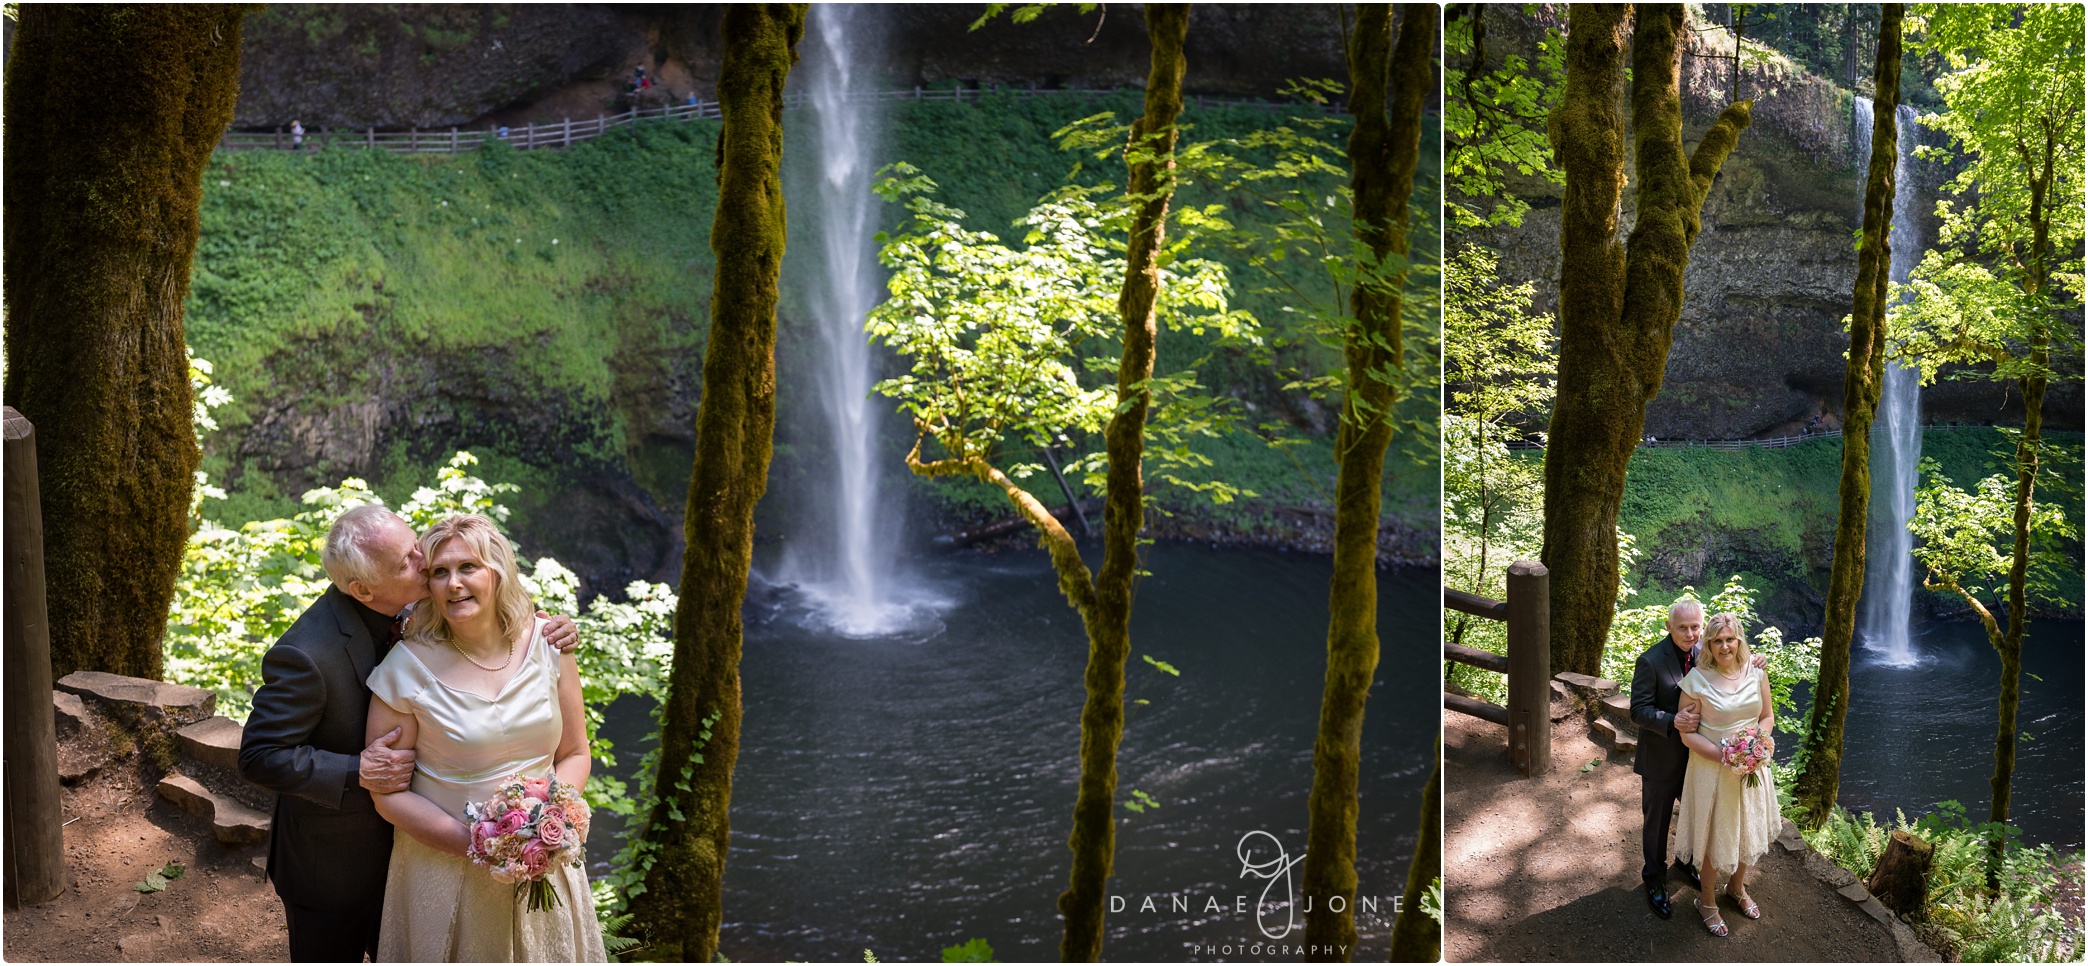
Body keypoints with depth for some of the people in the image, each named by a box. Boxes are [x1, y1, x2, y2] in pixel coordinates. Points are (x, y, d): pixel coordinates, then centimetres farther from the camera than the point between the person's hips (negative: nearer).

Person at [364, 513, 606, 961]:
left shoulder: (547, 644, -6)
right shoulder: (407, 667, -12)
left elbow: (574, 755, 3)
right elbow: (389, 793, -8)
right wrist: (477, 844, -17)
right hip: (445, 864, -2)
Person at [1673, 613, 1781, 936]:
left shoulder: (1755, 672, -6)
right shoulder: (1697, 679, -18)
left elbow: (1768, 716, 6)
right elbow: (1688, 734, -15)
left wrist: (1761, 738, -15)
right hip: (1712, 769, -4)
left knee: (1749, 831, 21)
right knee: (1715, 836, 10)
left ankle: (1737, 886, 48)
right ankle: (1707, 900, 33)